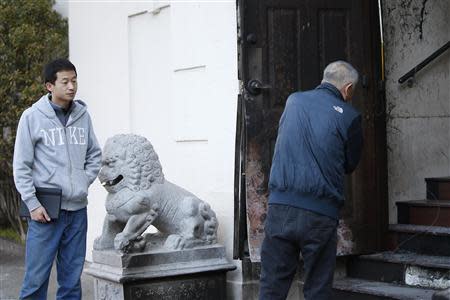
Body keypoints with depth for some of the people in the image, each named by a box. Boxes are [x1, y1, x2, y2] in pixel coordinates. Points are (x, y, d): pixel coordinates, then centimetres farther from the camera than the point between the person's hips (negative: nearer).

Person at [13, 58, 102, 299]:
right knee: (36, 277, -3)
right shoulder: (32, 117, -5)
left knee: (72, 277, 9)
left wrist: (85, 181, 4)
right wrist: (32, 203, -10)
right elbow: (21, 166, -4)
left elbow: (94, 154, 19)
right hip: (46, 209, -4)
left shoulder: (83, 116, 7)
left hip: (77, 208, 4)